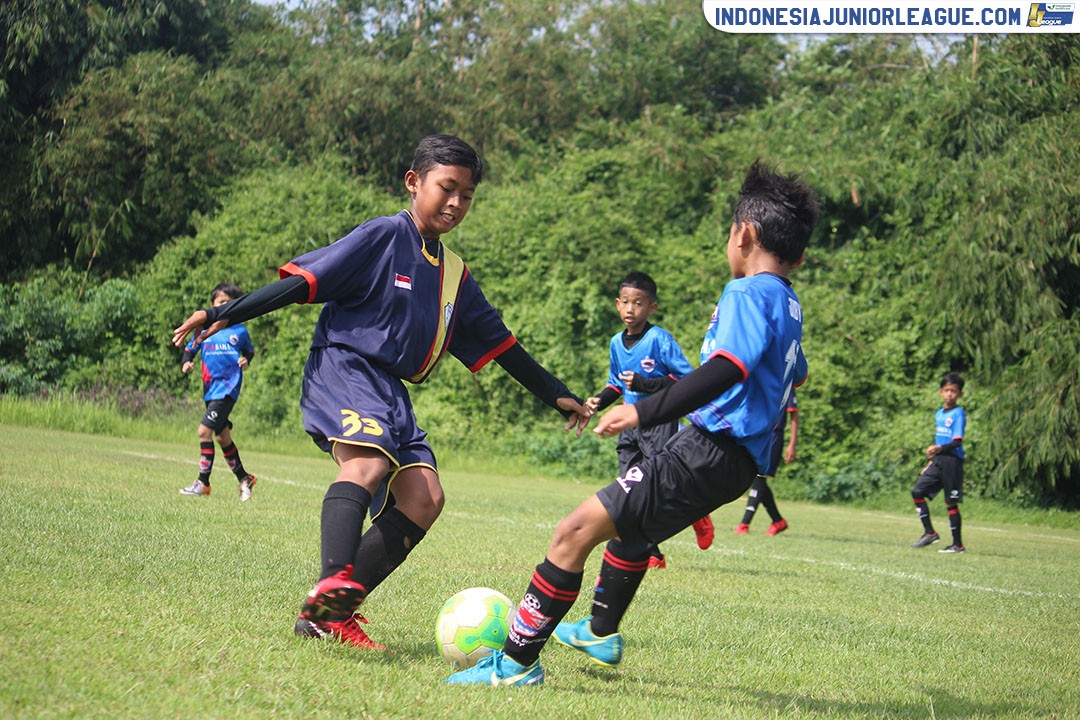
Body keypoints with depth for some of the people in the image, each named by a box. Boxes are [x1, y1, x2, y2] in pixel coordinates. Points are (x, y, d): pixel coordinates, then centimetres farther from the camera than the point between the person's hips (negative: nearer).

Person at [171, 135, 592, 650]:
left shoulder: (455, 275, 19)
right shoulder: (384, 237, -3)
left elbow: (498, 342, 27)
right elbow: (302, 281, -8)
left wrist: (556, 395, 29)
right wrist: (224, 315, -16)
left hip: (390, 393, 8)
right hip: (342, 369, -8)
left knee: (423, 498, -10)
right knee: (367, 462, -34)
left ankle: (329, 616, -14)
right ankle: (334, 582, -56)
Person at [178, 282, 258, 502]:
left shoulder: (239, 331, 2)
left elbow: (249, 350, 16)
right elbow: (190, 348, 16)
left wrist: (246, 360, -5)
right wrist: (186, 363, -4)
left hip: (228, 387, -5)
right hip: (210, 389, 5)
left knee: (204, 431, -16)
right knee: (222, 437, 13)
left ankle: (203, 483, -9)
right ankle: (243, 478, 29)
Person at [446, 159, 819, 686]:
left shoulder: (748, 293, -11)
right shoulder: (788, 306, 17)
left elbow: (727, 370, -28)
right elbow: (794, 373, 36)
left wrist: (645, 412, -35)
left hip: (711, 451, -11)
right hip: (736, 458, 11)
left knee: (576, 531, -15)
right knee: (629, 524, 35)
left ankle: (517, 661, -15)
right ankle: (602, 632, 53)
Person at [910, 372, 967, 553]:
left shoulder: (958, 414, -8)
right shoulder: (938, 414, 15)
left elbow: (957, 442, -16)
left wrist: (939, 448, -31)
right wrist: (931, 462, 24)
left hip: (952, 461, -8)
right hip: (938, 461, 8)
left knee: (951, 503, -4)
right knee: (917, 491, -1)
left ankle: (958, 544, 4)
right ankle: (930, 533, 7)